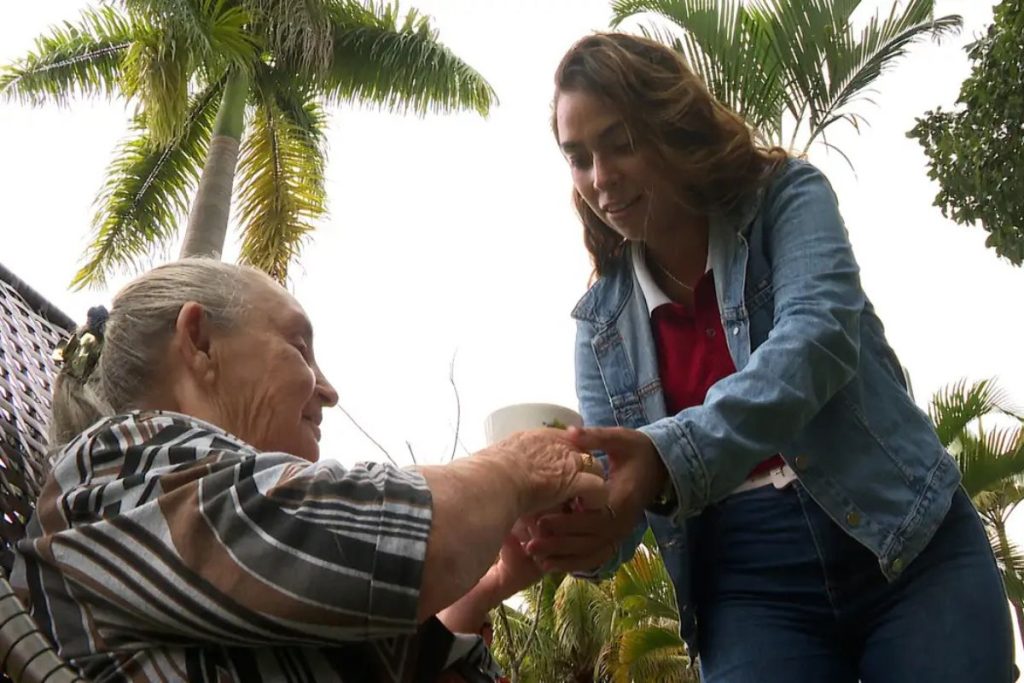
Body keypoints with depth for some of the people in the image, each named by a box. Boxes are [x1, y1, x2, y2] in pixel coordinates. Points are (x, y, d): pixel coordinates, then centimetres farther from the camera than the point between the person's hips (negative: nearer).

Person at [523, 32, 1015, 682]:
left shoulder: (787, 195, -2)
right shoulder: (601, 320, 8)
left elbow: (818, 335, -21)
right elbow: (609, 479, 4)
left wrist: (674, 454, -37)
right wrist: (574, 533, -22)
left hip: (912, 546, -2)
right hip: (749, 591, 2)